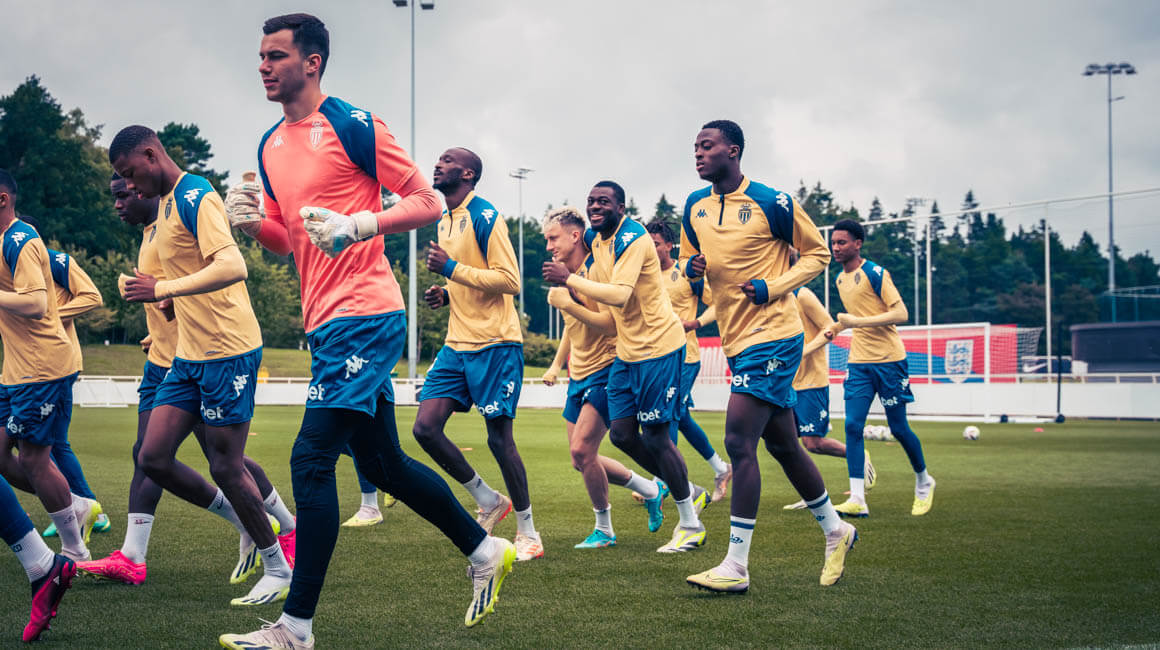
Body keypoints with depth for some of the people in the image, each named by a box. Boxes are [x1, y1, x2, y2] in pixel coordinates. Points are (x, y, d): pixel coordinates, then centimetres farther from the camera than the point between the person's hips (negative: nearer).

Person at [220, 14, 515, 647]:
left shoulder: (352, 125, -8)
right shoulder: (270, 146, 15)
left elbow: (426, 204, -8)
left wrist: (355, 225, -22)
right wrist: (251, 221, 1)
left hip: (361, 315, -9)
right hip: (326, 320, 9)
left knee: (311, 458, -13)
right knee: (382, 463, 15)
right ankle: (486, 551, 31)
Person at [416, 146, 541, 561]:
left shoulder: (485, 217, -11)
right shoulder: (444, 222, 17)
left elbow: (509, 280, -18)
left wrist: (451, 268, -20)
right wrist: (444, 295, 8)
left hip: (495, 344, -8)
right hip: (457, 344, 8)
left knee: (499, 437, -5)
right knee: (425, 428, -2)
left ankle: (527, 532, 10)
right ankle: (489, 502, 15)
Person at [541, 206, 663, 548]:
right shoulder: (565, 274, 11)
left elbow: (612, 325, -25)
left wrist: (567, 303, -26)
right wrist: (556, 364, 22)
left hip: (605, 371, -9)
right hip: (579, 375, 9)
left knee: (582, 450, -17)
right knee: (581, 461, 7)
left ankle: (604, 529, 1)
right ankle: (651, 489, 25)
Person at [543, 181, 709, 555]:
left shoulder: (633, 239, -19)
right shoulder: (596, 239, 9)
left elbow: (619, 294, -30)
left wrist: (569, 279, -26)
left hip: (658, 347, -9)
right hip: (626, 350, 9)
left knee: (655, 437, -6)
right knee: (622, 433, 6)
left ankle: (691, 525, 9)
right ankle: (688, 492, 25)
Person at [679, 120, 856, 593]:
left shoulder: (771, 203, -10)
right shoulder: (694, 207, 9)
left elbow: (818, 254, -1)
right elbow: (690, 258, 23)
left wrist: (773, 287, -15)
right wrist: (691, 268, -2)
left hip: (772, 336, -8)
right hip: (737, 341, 8)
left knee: (739, 441, -16)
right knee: (782, 445, 15)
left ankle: (736, 566, -14)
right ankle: (835, 531, 33)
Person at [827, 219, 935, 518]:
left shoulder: (875, 273, -11)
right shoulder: (840, 279, 12)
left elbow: (901, 314, -18)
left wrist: (858, 322, -24)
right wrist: (839, 326, 13)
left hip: (889, 361, -6)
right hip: (859, 362, 6)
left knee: (899, 428, 3)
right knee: (853, 426, -9)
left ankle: (923, 481, 28)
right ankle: (857, 500, -12)